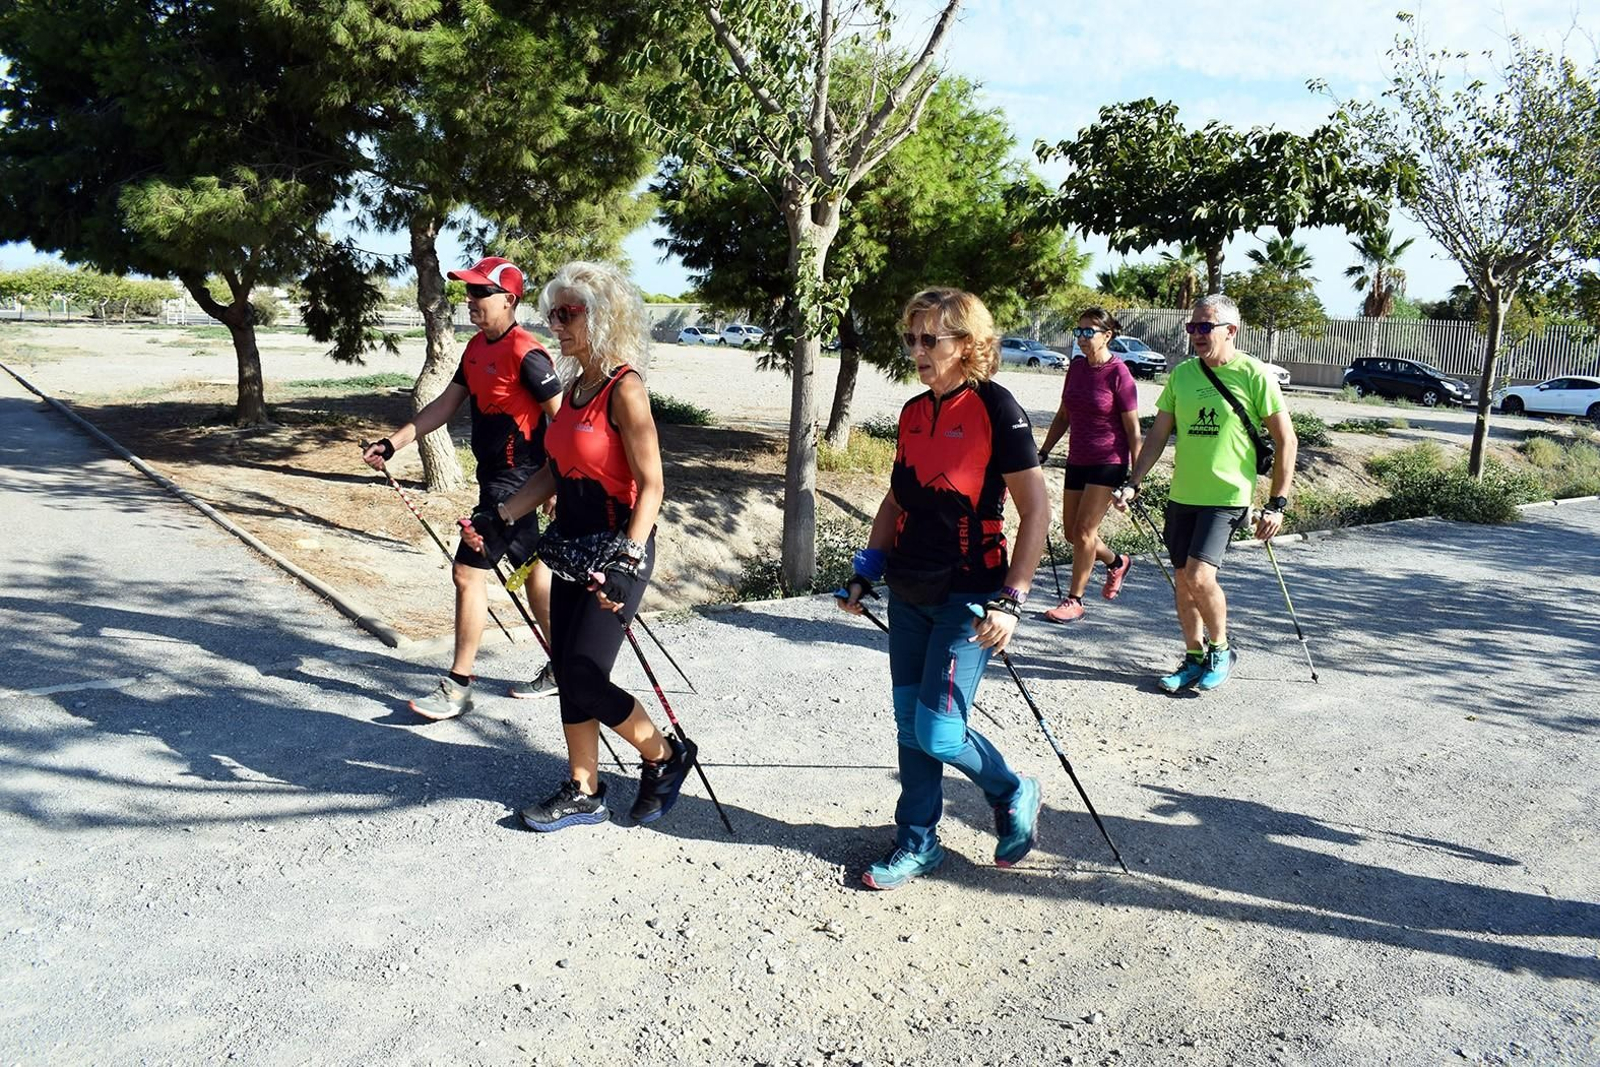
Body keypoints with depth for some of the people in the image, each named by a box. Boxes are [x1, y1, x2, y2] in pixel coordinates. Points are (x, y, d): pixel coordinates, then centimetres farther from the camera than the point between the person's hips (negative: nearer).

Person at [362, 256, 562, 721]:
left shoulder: (527, 355, -18)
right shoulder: (477, 347, 10)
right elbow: (445, 405, 13)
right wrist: (392, 443, 6)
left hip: (516, 481, -10)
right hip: (495, 477, 10)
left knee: (468, 571, -7)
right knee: (531, 569, 16)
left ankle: (458, 687, 4)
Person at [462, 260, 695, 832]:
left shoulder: (624, 388, -15)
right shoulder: (576, 385, 10)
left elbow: (651, 485, -19)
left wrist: (627, 559, -28)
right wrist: (500, 518, 9)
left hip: (617, 550, -9)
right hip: (573, 549, 9)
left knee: (584, 678, -7)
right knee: (568, 674, 11)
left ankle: (666, 756, 16)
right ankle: (583, 793, 25)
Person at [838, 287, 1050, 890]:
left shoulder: (996, 409, -13)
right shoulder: (913, 412, 8)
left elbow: (1036, 511, -13)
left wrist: (1010, 599, -18)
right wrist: (867, 572, 11)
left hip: (967, 596, -7)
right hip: (909, 592, 7)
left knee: (937, 732, -7)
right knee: (909, 724, 11)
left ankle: (1014, 795, 21)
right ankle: (918, 843, 27)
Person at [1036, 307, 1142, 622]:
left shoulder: (1118, 374, -13)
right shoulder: (1076, 367, 5)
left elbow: (1132, 428, -11)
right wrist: (1043, 452, 13)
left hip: (1108, 462, -7)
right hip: (1077, 460, 7)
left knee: (1084, 531, -8)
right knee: (1071, 531, 11)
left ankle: (1075, 600, 5)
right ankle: (1117, 562, 38)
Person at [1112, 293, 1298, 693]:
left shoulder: (1254, 376, -7)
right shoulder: (1181, 374, 7)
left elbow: (1285, 440, -3)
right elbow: (1158, 435, 12)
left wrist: (1277, 503, -6)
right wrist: (1132, 484, 4)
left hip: (1227, 497, -5)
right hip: (1182, 495, 6)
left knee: (1199, 575, -17)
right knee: (1183, 580, 9)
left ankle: (1221, 651, 8)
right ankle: (1195, 658, 25)